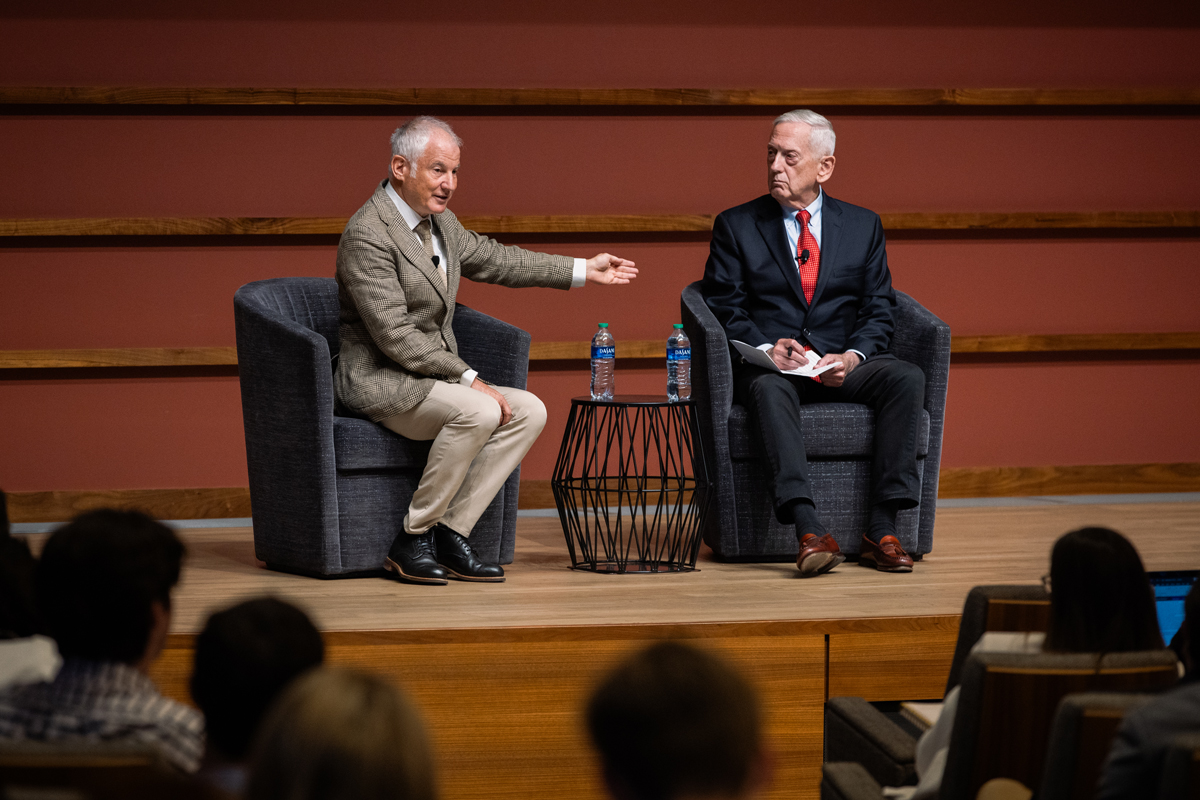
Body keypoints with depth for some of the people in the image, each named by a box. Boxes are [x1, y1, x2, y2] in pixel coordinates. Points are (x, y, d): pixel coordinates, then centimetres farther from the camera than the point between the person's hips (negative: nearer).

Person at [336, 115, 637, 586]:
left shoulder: (438, 220, 10)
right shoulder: (367, 235, -19)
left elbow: (491, 259, 24)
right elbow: (396, 337, -23)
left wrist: (583, 271, 22)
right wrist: (469, 379, -22)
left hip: (432, 376, 9)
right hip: (379, 380, -9)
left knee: (529, 411, -7)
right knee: (478, 412, -31)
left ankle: (450, 534, -10)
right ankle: (413, 539, -17)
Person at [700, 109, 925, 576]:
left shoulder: (863, 226, 15)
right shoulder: (736, 227, 10)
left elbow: (879, 311, 9)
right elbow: (723, 309, 2)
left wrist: (852, 356, -12)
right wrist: (766, 348, -18)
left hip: (844, 365, 2)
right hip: (768, 364, -2)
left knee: (907, 377, -28)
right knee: (768, 388, -38)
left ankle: (882, 529, -31)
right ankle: (809, 530, -50)